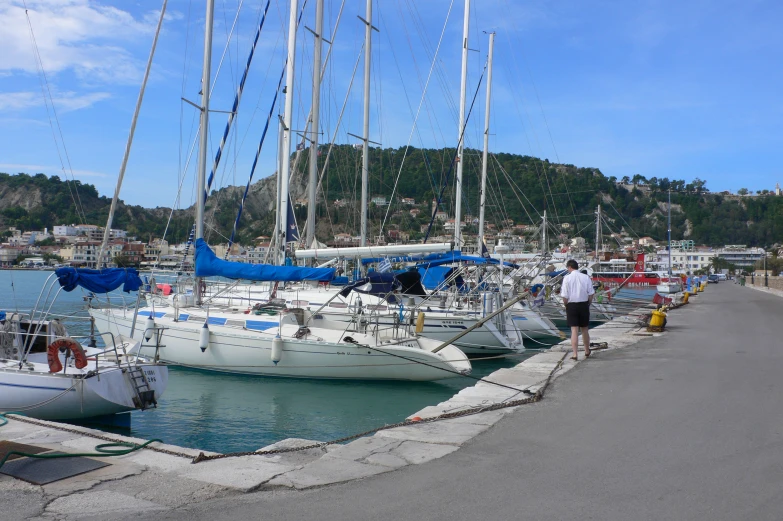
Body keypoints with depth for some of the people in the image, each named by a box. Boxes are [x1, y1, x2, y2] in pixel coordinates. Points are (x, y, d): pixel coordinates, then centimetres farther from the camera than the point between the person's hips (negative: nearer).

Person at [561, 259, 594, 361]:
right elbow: (591, 294, 0)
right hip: (584, 304, 2)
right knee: (584, 329, 16)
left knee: (574, 330, -1)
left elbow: (565, 296, -9)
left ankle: (575, 354, -7)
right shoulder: (586, 277, -1)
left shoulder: (567, 278, -8)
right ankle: (587, 351, 31)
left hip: (571, 305, -2)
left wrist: (566, 306, 6)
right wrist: (588, 305, 12)